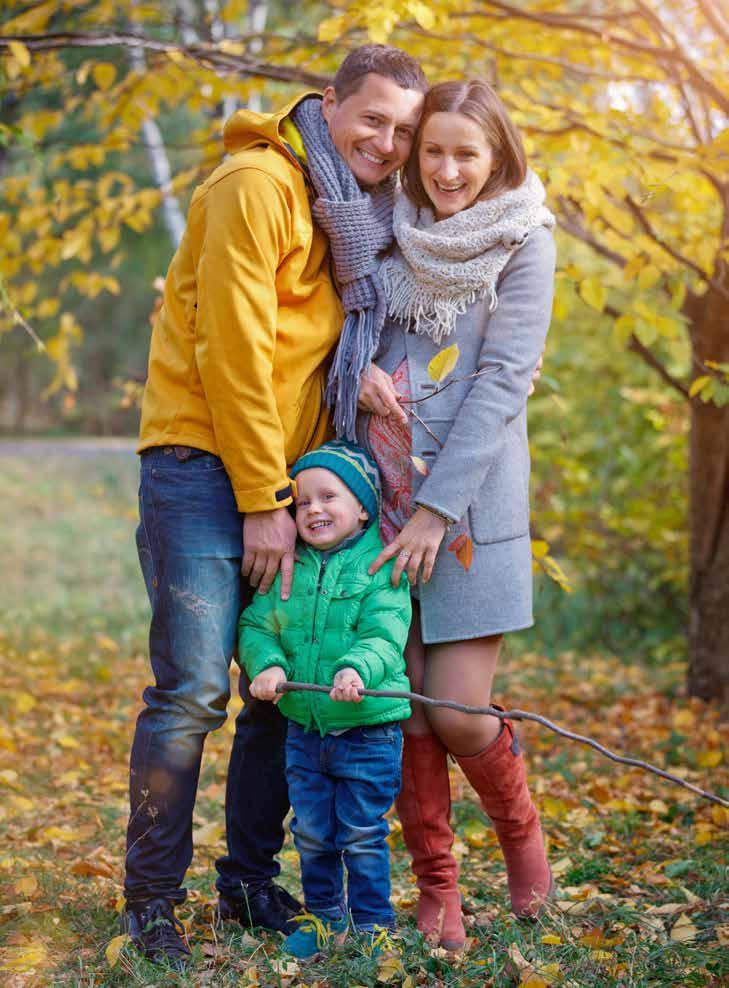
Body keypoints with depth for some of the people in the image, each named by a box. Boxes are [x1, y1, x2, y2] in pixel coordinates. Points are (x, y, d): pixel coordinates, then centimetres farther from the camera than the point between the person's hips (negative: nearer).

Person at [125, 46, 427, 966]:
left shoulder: (357, 216, 15)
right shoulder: (259, 185, -10)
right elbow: (235, 350, -15)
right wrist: (262, 502, -15)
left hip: (287, 477, 8)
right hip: (204, 466, -8)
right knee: (192, 691, -9)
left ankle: (251, 882, 19)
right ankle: (151, 903, 3)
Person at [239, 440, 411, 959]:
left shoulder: (380, 566, -10)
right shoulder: (288, 568, 4)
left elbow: (384, 638, -18)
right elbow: (257, 625, 3)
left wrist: (358, 669, -37)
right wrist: (267, 664, -17)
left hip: (367, 729, -5)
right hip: (304, 728, 5)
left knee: (362, 835, 3)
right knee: (312, 833, 15)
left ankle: (372, 923, 20)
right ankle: (323, 916, 33)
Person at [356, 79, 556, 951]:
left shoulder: (524, 242, -1)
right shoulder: (395, 232, 9)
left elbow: (503, 380, -8)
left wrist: (438, 508, -14)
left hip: (471, 502, -3)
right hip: (382, 494, 3)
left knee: (458, 713, -5)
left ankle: (519, 830, 25)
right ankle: (437, 888, 16)